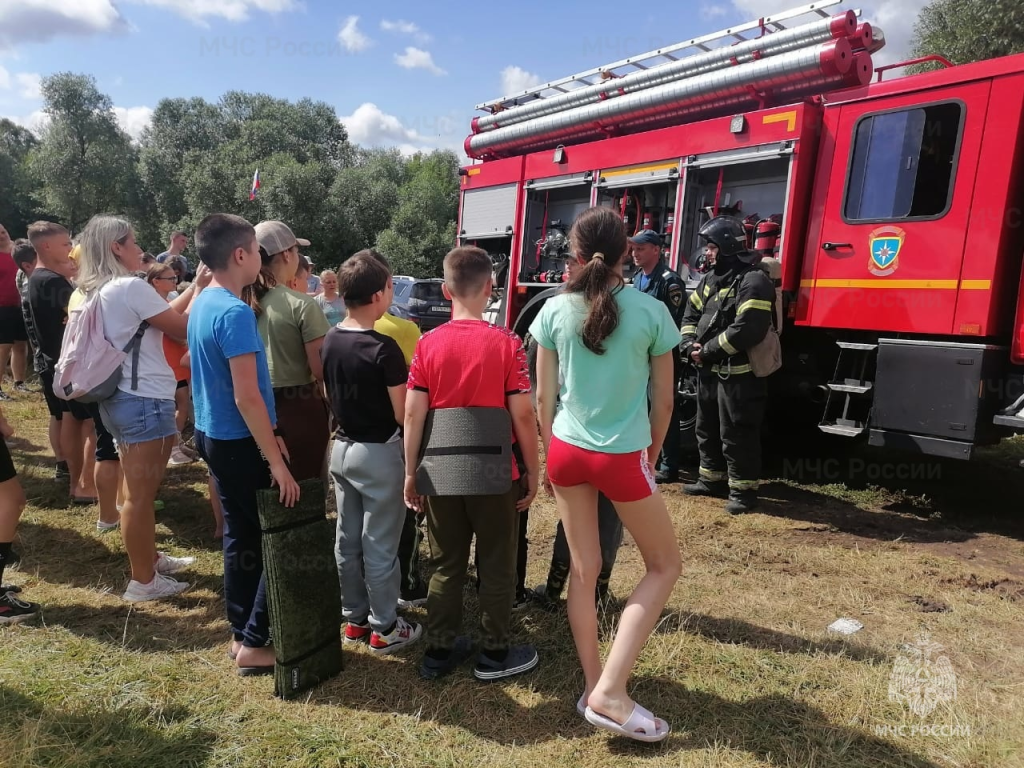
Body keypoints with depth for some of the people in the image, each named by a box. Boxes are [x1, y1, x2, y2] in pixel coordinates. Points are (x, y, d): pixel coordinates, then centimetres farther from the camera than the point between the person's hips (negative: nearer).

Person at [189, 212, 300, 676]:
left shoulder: (203, 304, 8)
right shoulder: (235, 312, -22)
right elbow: (247, 397, -25)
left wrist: (267, 433, 17)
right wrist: (276, 462, -22)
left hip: (215, 435, 9)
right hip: (240, 443, -9)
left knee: (241, 535, 17)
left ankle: (241, 633, 29)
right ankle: (255, 643, 10)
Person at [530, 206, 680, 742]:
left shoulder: (555, 311, -3)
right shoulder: (651, 311, -8)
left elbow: (545, 399, 2)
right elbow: (663, 401, 0)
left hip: (567, 451, 4)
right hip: (622, 457, -3)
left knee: (583, 569, 16)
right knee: (664, 565, 14)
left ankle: (593, 687, 26)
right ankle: (610, 692, 8)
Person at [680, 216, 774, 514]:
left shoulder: (753, 281, -17)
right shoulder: (711, 278, 13)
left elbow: (747, 330, -26)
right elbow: (691, 313, 15)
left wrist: (708, 350, -18)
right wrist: (690, 344, -4)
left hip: (738, 374, -9)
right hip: (709, 371, 10)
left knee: (737, 435, -2)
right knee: (707, 429, 18)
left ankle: (743, 490, 10)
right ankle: (712, 479, 33)